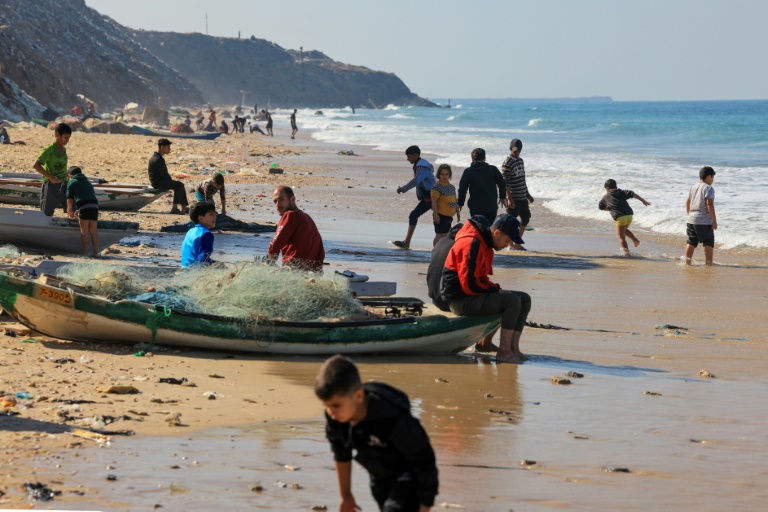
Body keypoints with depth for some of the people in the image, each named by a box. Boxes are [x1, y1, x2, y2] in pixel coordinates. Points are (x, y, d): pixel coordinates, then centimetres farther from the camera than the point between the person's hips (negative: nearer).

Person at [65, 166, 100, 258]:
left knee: (84, 230, 1)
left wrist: (69, 210, 21)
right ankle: (95, 252, 7)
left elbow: (70, 198, 6)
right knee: (93, 231, 9)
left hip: (84, 207, -5)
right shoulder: (87, 182, 31)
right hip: (95, 206, 5)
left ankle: (85, 252, -2)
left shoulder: (72, 182, 13)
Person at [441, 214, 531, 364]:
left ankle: (513, 348, -2)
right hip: (460, 300, -11)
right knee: (512, 301, -27)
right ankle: (503, 352, -21)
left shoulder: (484, 244, 14)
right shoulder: (472, 244, -20)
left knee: (524, 299, 5)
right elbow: (469, 285, -24)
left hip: (473, 295, 11)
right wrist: (496, 290, -13)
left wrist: (496, 288, 2)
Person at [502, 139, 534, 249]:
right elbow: (505, 182, -17)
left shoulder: (520, 161, 14)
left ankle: (517, 243, 18)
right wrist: (509, 199, -22)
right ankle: (511, 244, 5)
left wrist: (528, 194, 24)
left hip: (523, 197, 9)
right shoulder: (507, 163, -13)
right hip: (514, 198, -9)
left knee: (525, 218, 11)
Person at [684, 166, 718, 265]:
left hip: (691, 220, 7)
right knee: (709, 243, 4)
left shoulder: (693, 187, 12)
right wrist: (714, 221, -14)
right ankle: (709, 262, 6)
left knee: (691, 242, 11)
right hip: (704, 221, -6)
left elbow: (688, 203, 19)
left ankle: (687, 261, 11)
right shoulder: (708, 188, -10)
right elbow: (710, 204, -18)